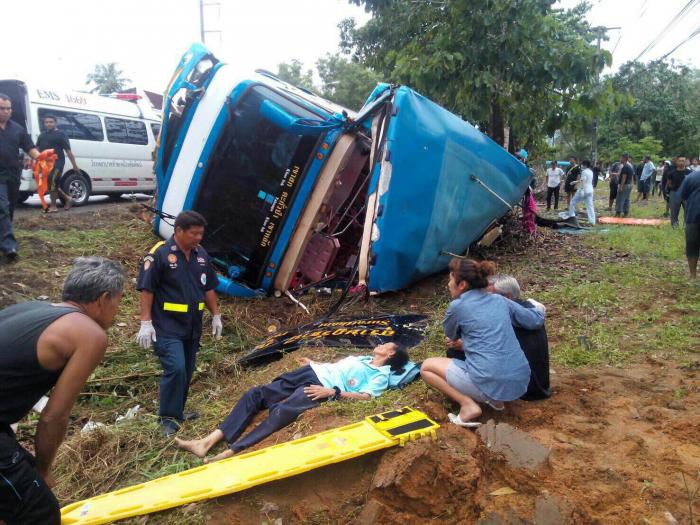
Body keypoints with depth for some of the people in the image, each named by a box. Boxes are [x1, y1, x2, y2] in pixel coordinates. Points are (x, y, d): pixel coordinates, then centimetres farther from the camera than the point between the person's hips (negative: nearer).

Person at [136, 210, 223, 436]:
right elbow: (147, 289, -12)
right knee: (175, 369, -15)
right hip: (167, 326, -7)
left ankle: (177, 411, 29)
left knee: (187, 371, 13)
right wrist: (146, 322, -16)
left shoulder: (201, 254, 8)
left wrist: (215, 316, 14)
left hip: (192, 326, 7)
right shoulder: (160, 253, -12)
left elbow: (208, 288, 16)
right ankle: (168, 418, 0)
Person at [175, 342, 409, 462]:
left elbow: (364, 396, -12)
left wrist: (331, 392, -19)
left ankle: (231, 451, -38)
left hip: (322, 386, -8)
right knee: (256, 393, -10)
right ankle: (209, 441, -16)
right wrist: (313, 362, 28)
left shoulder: (381, 376, 4)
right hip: (310, 373, 8)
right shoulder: (362, 357, 30)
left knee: (281, 412, -33)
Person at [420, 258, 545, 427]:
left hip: (491, 383, -6)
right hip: (520, 382, 7)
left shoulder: (458, 306, -2)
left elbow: (451, 336, 17)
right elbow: (537, 319, 18)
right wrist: (538, 308, 39)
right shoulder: (499, 300, 11)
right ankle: (494, 398, 15)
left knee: (427, 367, 13)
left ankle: (468, 404, -4)